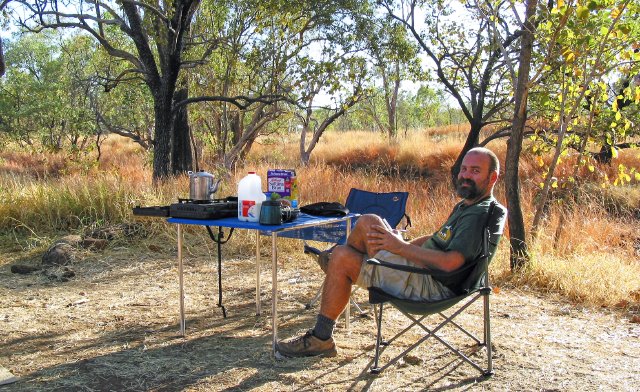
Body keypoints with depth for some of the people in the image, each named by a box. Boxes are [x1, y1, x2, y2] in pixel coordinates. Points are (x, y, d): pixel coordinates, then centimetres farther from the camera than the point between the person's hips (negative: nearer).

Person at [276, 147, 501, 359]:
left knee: (341, 259, -14)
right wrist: (398, 243, 14)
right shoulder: (465, 206, 17)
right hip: (421, 267, 10)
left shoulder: (479, 214, -16)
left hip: (432, 286, -10)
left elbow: (450, 262, -28)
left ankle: (321, 339, -3)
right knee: (368, 222, 6)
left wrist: (402, 247, -20)